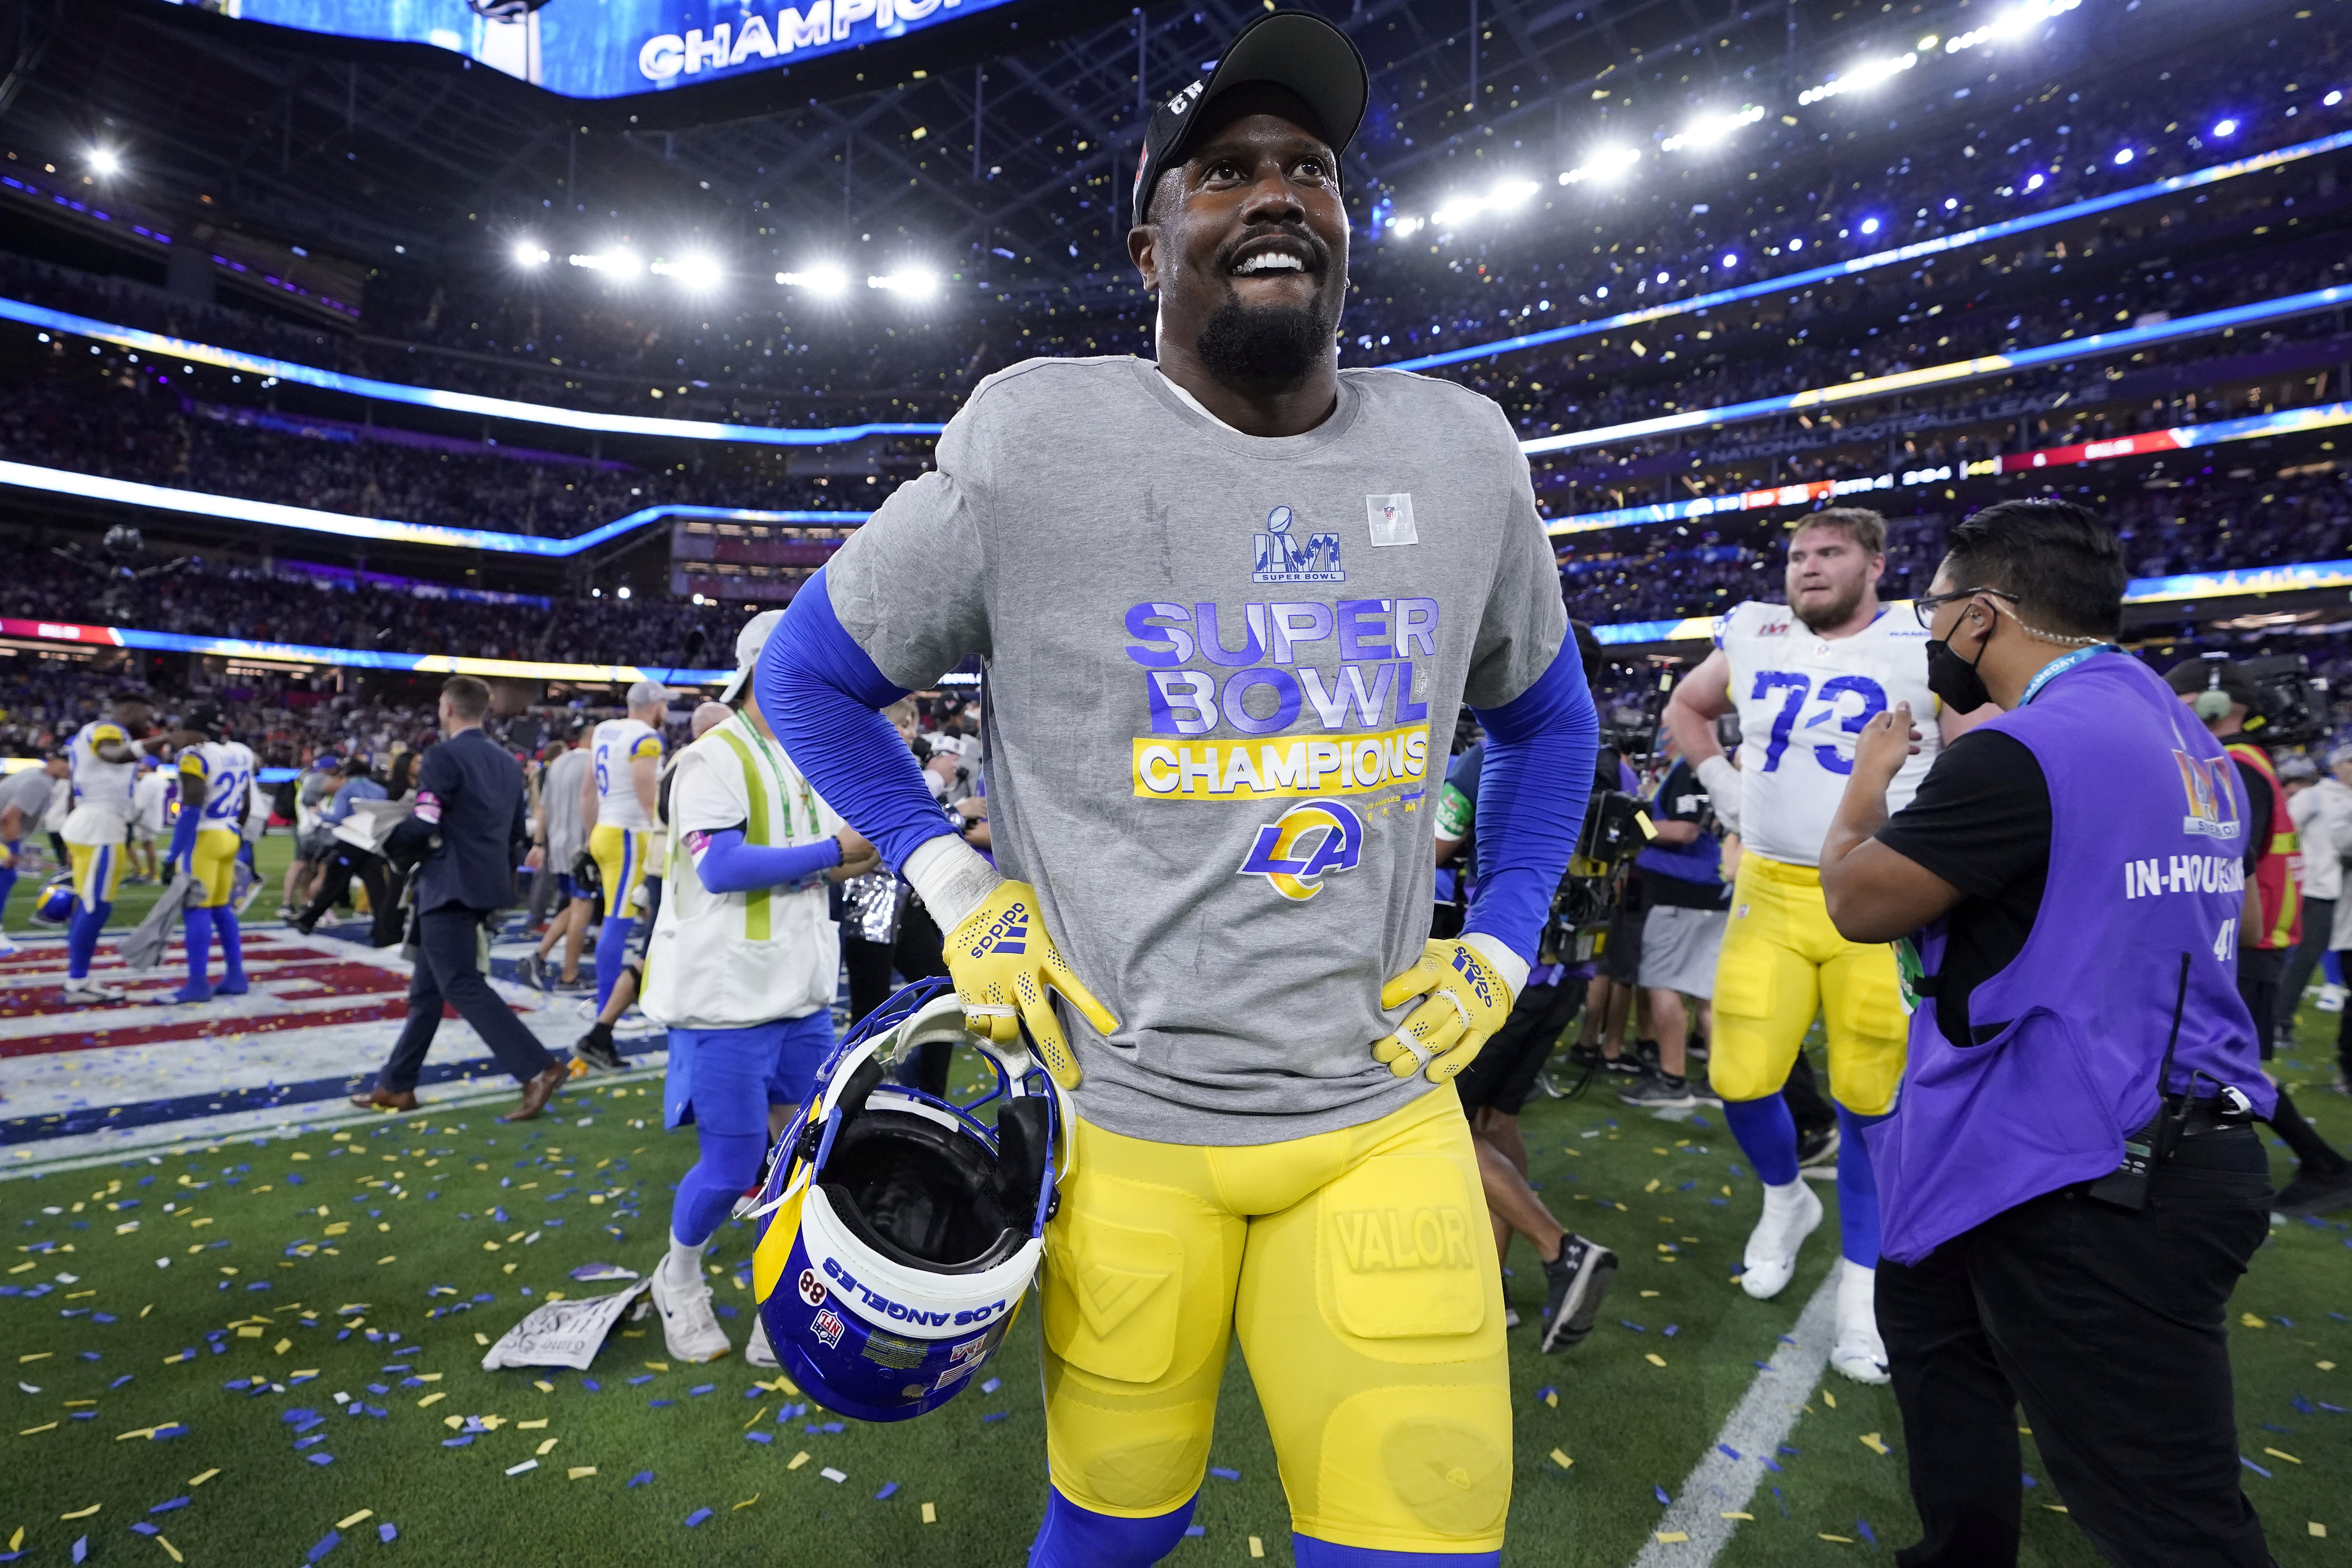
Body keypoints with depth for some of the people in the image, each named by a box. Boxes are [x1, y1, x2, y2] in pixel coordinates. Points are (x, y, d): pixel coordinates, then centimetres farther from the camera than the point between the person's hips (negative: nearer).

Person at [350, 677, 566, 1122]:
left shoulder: (443, 757, -12)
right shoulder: (507, 761, 13)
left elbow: (423, 827, -19)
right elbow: (519, 833, 15)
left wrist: (388, 845, 1)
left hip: (451, 887, -9)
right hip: (484, 885, 9)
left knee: (463, 988, -7)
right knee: (427, 989, 15)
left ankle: (539, 1069, -13)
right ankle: (396, 1086, 23)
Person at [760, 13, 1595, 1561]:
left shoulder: (1464, 453, 2)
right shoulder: (1036, 440, -9)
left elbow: (1547, 719, 17)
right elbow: (809, 674, 4)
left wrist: (1501, 945, 6)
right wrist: (956, 887, -5)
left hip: (1383, 1113, 3)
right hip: (1121, 1113, -1)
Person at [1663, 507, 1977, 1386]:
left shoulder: (1924, 651, -3)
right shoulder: (1755, 639, 7)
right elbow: (1686, 707, 24)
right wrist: (1722, 785, 13)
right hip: (1770, 894, 3)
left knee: (1869, 1098, 4)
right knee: (1741, 1079, 0)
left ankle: (1861, 1281, 22)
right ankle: (1784, 1199, 31)